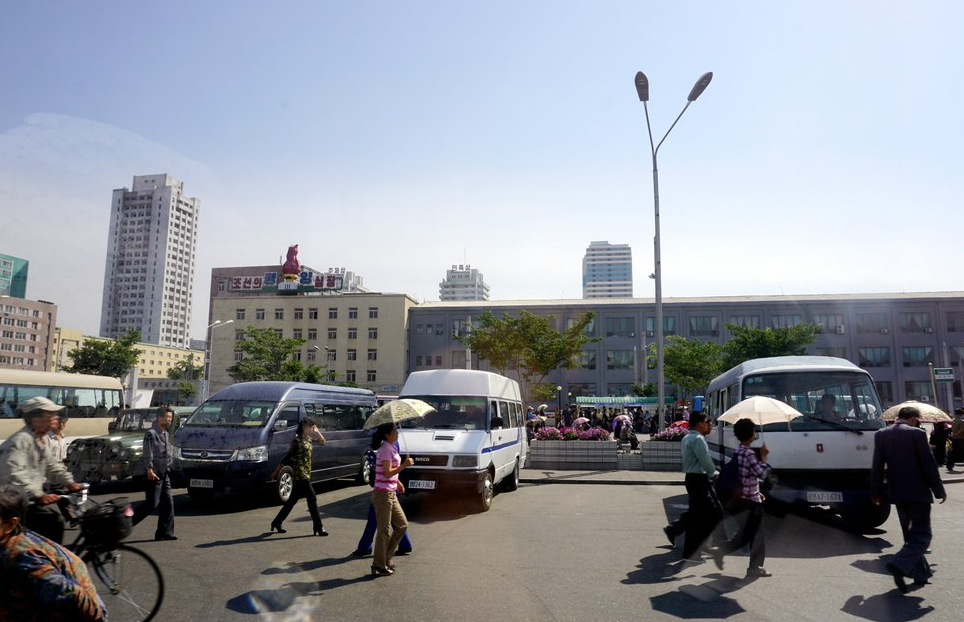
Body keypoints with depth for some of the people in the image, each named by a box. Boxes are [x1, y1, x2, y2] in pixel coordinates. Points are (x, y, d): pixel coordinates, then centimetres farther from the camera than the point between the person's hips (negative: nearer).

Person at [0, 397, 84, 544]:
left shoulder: (42, 439, 12)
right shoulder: (20, 440, -21)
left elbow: (51, 465, 17)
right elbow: (14, 474, -32)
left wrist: (69, 482, 2)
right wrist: (38, 495, -38)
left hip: (33, 498, 10)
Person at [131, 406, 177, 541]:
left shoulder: (166, 434, 16)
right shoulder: (151, 433, -11)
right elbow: (148, 454, -17)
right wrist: (149, 469, -24)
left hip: (164, 473, 8)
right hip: (154, 474, -8)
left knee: (168, 502, 5)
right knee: (152, 504, -7)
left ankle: (164, 533, 10)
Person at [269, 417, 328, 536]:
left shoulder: (308, 439, 11)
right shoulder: (298, 440, -13)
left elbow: (322, 441, 21)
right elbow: (287, 457, -12)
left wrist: (317, 432, 5)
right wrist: (276, 472, -9)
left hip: (306, 474, 9)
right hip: (300, 474, -9)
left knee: (292, 500, 15)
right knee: (312, 499, -8)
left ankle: (277, 523, 27)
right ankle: (318, 527, -5)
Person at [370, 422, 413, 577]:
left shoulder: (390, 448, 11)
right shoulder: (386, 449, -18)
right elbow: (387, 473, -23)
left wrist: (397, 481, 17)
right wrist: (404, 465, -28)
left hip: (391, 493, 10)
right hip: (383, 494, -10)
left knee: (402, 525, 14)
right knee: (384, 531, 0)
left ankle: (386, 557, 23)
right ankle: (379, 566, 12)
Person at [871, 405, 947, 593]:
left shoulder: (881, 435, 3)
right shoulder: (917, 433, -11)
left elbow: (877, 466, 3)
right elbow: (929, 464, -11)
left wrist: (876, 492, 9)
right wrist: (939, 491, 0)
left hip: (897, 493, 5)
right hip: (918, 492, -5)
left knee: (910, 534, 18)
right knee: (922, 535, 1)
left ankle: (921, 573, 24)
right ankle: (899, 565, -18)